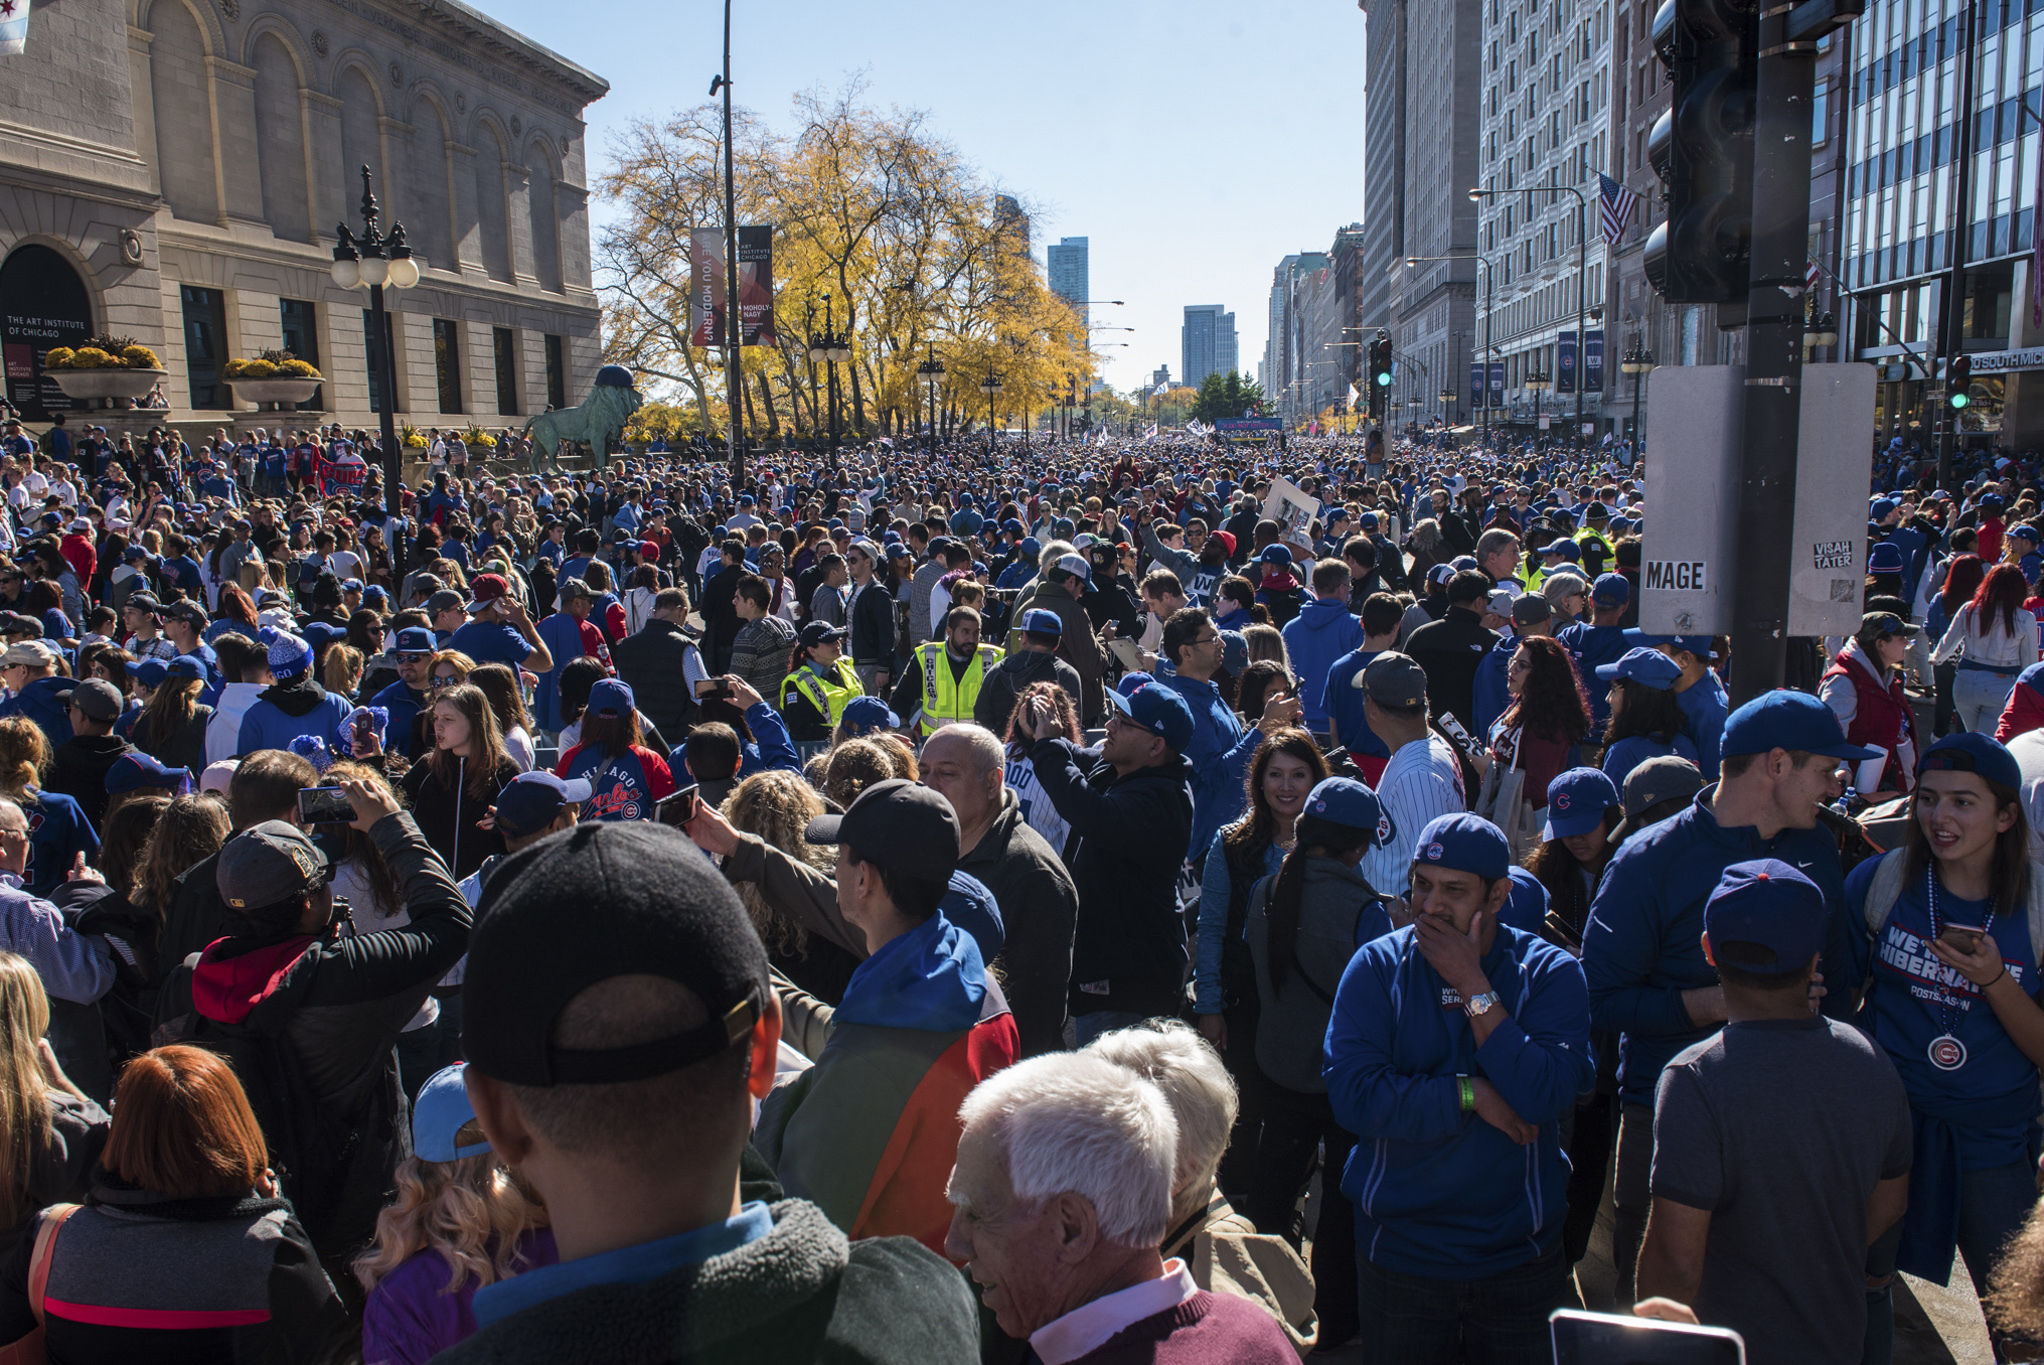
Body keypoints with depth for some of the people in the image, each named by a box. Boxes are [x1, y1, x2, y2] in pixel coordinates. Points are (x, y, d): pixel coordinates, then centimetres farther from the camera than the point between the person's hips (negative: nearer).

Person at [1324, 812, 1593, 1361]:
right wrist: (1471, 1095, -20)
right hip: (1398, 1251, 0)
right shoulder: (1376, 967, -6)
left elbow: (1545, 1097, -22)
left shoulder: (1550, 972, -6)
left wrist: (1472, 985, -22)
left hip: (1519, 1255, 0)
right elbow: (1351, 1095, -18)